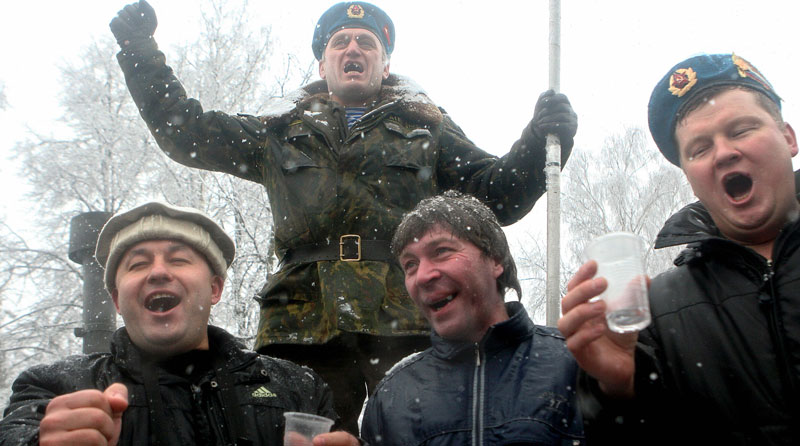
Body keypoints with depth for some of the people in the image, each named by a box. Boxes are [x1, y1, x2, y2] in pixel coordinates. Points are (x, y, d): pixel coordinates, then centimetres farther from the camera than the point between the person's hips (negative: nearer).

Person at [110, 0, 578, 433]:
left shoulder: (426, 127, 21)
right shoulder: (281, 131, 24)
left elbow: (496, 194, 14)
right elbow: (185, 131, 24)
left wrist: (540, 140, -3)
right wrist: (140, 49, 20)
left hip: (408, 321, -1)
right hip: (305, 321, 2)